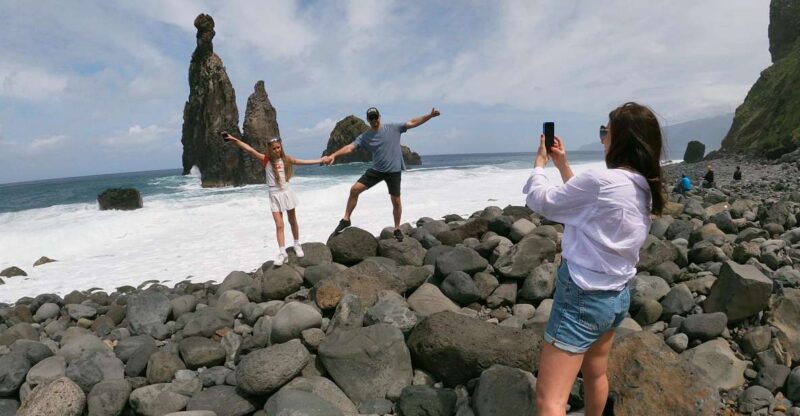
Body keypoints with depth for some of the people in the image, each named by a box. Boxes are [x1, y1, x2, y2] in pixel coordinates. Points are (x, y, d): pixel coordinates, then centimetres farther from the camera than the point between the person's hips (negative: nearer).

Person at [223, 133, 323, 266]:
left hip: (286, 192, 2)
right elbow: (250, 150, -16)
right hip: (274, 195, -1)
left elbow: (303, 162, 9)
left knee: (293, 221, 14)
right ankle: (282, 253, -3)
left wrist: (320, 161, 11)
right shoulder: (266, 160, -6)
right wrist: (234, 140, -26)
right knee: (279, 225, -5)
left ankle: (297, 245, 31)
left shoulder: (285, 159, 1)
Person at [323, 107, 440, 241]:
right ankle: (346, 220, 6)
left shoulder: (393, 128, -1)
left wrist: (430, 115, -8)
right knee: (354, 189, -8)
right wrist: (333, 155, -22)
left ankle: (397, 229, 21)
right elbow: (350, 147, -8)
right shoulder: (364, 137, 1)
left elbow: (412, 123, 0)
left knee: (396, 201, 1)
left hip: (394, 171, -1)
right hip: (376, 170, 2)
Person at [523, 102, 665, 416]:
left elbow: (541, 201, -10)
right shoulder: (644, 189, 4)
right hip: (617, 295, 9)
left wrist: (540, 162, 7)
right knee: (595, 375, 30)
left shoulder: (600, 181, -22)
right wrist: (562, 165, 17)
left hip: (583, 296, -9)